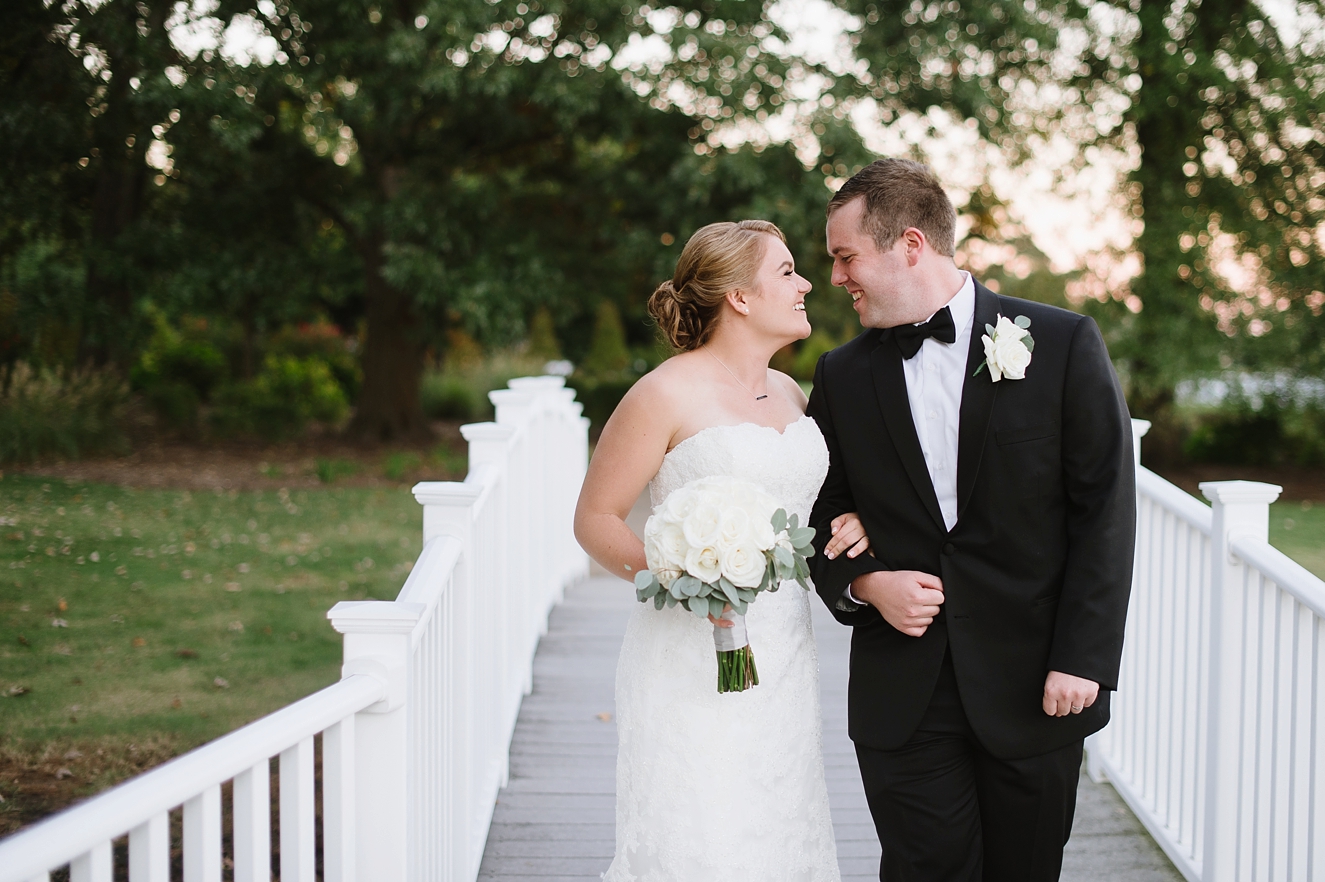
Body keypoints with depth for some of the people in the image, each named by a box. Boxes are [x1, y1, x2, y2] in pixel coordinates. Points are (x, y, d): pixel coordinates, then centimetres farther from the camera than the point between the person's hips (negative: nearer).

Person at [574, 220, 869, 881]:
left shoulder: (791, 394, 13)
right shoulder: (666, 394, -9)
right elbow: (594, 519, -7)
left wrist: (852, 524, 5)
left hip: (782, 660, 7)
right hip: (693, 667, -7)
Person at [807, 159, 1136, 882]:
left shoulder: (1064, 344, -3)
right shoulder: (842, 376, 6)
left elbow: (1104, 512, -4)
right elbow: (823, 519, 13)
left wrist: (1082, 660, -10)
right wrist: (864, 584, -8)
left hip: (1034, 690, -1)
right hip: (902, 700, 2)